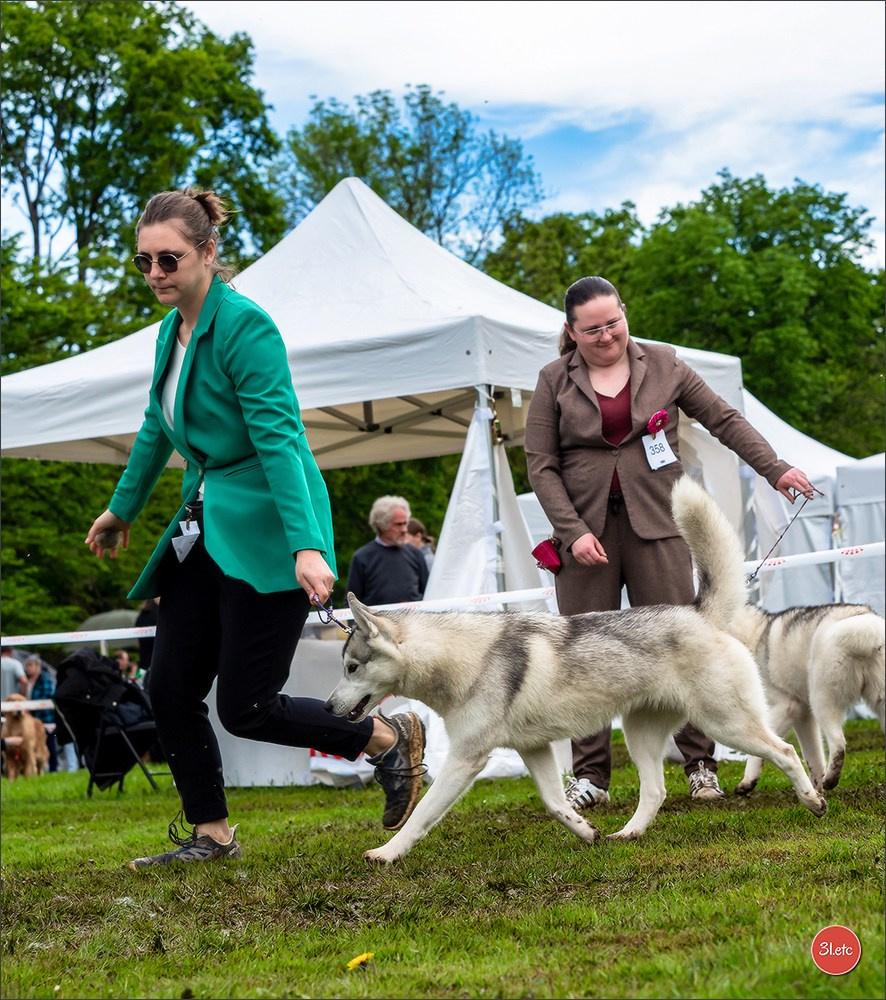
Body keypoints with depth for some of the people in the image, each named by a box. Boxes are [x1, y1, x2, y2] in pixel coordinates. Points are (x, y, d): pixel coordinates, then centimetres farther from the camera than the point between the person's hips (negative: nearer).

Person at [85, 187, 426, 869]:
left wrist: (307, 544, -32)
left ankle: (393, 739, 12)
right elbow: (158, 428, 25)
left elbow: (277, 439, -24)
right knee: (170, 686, 4)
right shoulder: (172, 330, 10)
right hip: (207, 527, 8)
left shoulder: (245, 325, -16)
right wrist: (123, 508, 35)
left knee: (246, 707, -7)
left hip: (263, 532, -8)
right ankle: (210, 836, 18)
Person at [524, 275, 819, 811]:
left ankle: (701, 764, 7)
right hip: (585, 528, 0)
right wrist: (572, 531, -10)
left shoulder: (663, 363, 6)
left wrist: (774, 468, 2)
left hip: (656, 524, 0)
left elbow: (724, 419, 10)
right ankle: (590, 775, 8)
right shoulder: (554, 381, 4)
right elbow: (541, 464, 0)